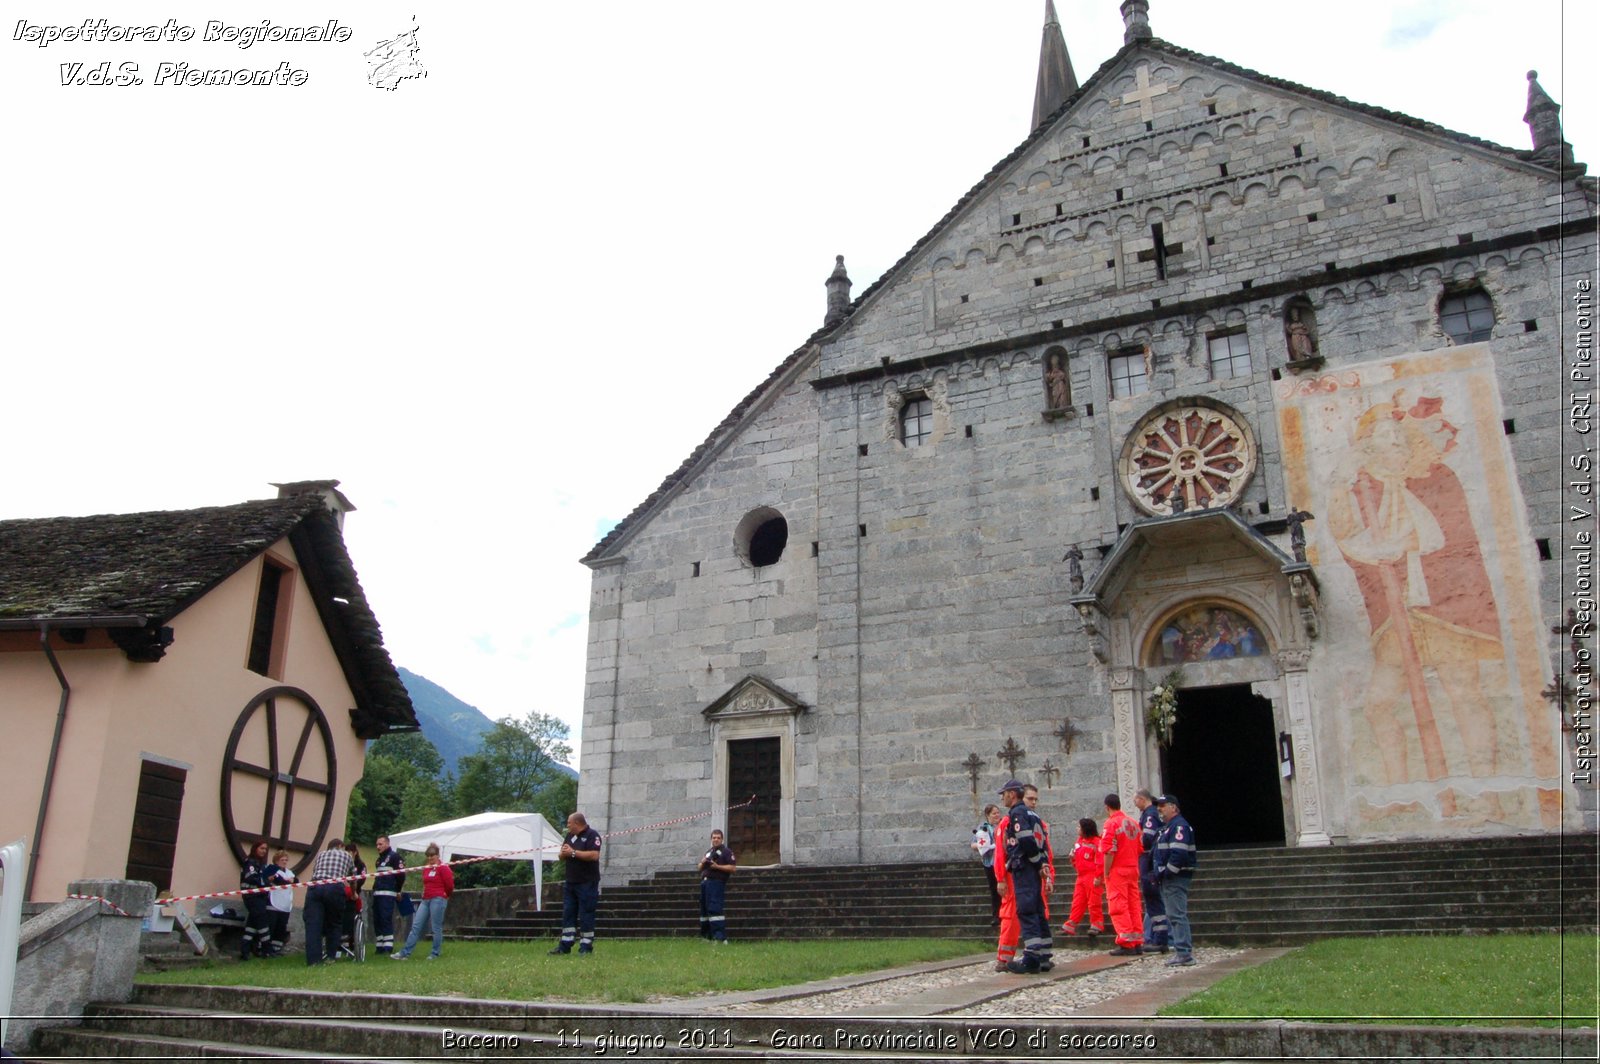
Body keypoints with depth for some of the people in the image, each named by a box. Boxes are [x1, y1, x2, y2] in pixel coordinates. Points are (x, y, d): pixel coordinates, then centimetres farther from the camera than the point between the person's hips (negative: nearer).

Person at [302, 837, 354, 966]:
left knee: (313, 924, -3)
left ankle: (313, 960, -10)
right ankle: (331, 956, 14)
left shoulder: (320, 854, 33)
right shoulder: (346, 855, 30)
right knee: (334, 923, 14)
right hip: (335, 888, -1)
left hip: (315, 887, 1)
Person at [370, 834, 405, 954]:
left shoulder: (395, 857, -5)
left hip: (388, 894, -9)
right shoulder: (379, 859, 24)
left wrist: (397, 890, -6)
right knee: (377, 920, 7)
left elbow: (401, 874, -11)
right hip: (377, 894, 9)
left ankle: (388, 946, -13)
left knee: (386, 919, -13)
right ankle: (379, 946, 11)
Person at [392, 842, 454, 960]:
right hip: (425, 900, 7)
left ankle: (435, 954, 6)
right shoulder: (426, 869, 14)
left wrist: (444, 895, 9)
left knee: (436, 928, -2)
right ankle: (404, 953, 3)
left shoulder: (443, 868, -7)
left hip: (438, 900, -7)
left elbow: (450, 885, -6)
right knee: (416, 926, 3)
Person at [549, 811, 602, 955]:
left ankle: (586, 947, 4)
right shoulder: (570, 836, 16)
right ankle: (565, 946, 12)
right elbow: (562, 856, 18)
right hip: (570, 883, 8)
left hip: (587, 883, -7)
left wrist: (573, 852, -17)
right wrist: (563, 853, -6)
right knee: (568, 914, 7)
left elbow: (594, 855, -22)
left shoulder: (592, 835, -9)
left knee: (586, 916, -2)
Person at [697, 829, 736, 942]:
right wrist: (702, 863, 5)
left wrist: (717, 866, -16)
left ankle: (720, 937, -21)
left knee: (714, 909, -17)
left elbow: (732, 868, -7)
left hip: (716, 882, -8)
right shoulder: (708, 852, 26)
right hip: (704, 882, 8)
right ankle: (705, 935, 16)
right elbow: (700, 868, 28)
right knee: (704, 909, 9)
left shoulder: (726, 852, 3)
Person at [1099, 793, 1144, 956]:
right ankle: (1138, 943, 13)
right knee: (1134, 905, 11)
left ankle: (1127, 944, -5)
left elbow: (1109, 851, -18)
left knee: (1118, 906, -3)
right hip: (1133, 869, 7)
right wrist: (1135, 866, 19)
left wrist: (1106, 872, -12)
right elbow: (1140, 849, 14)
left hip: (1117, 870, -7)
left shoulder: (1110, 824, -12)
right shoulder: (1133, 823, 11)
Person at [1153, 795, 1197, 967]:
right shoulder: (1167, 826, 20)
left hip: (1176, 878, -11)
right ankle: (1184, 948, 20)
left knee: (1177, 915, -11)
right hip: (1169, 878, 11)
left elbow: (1179, 854, -23)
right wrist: (1160, 872, 14)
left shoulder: (1179, 826, -14)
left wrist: (1166, 872, -19)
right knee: (1175, 915, 14)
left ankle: (1184, 954, -11)